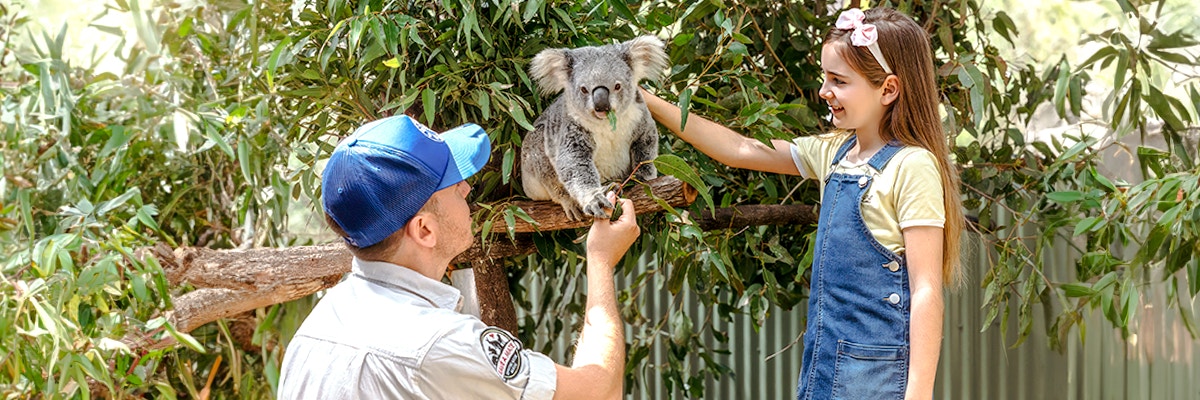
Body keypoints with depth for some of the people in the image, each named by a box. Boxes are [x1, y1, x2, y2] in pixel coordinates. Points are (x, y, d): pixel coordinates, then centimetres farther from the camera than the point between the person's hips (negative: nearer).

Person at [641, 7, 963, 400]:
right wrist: (650, 104, 12)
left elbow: (926, 291, -17)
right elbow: (740, 151, 15)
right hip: (824, 360, 8)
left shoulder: (912, 168, -14)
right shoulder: (835, 152, 9)